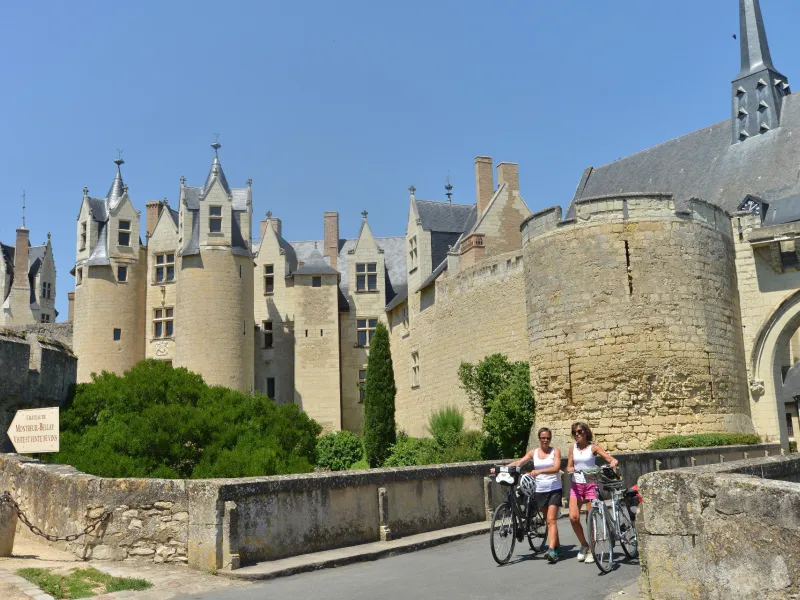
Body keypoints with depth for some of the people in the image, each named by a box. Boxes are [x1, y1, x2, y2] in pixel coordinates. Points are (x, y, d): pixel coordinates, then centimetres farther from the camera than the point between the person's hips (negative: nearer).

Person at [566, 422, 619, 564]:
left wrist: (613, 462, -34)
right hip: (576, 485, 3)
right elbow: (568, 467, 10)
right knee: (573, 517, -9)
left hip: (591, 484, -3)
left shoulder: (593, 447, -3)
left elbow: (612, 459, -12)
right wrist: (571, 469, -13)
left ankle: (591, 550, 14)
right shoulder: (573, 447, 8)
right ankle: (584, 545, 13)